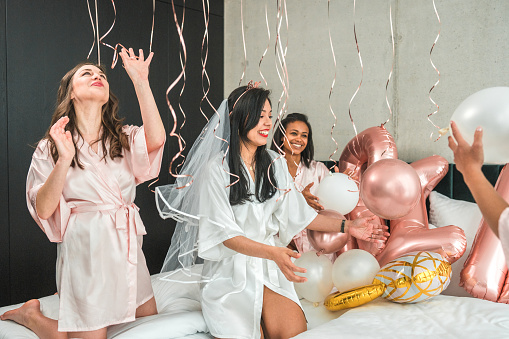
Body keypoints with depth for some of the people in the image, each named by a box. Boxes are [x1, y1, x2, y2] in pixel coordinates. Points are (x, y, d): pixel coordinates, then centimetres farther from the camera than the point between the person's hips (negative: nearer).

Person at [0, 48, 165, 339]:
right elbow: (43, 209, -10)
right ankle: (30, 314, 25)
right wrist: (64, 159, -23)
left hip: (127, 246, 5)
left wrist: (141, 81, -19)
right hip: (86, 249, -4)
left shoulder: (124, 138, 4)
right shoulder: (50, 147, -1)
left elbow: (156, 140, -20)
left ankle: (71, 301, 36)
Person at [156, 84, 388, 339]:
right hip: (230, 270, -3)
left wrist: (346, 226, 8)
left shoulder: (274, 164, 7)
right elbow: (225, 233, -14)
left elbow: (297, 213, 12)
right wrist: (273, 253, -28)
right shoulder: (216, 169, -10)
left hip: (268, 269, 4)